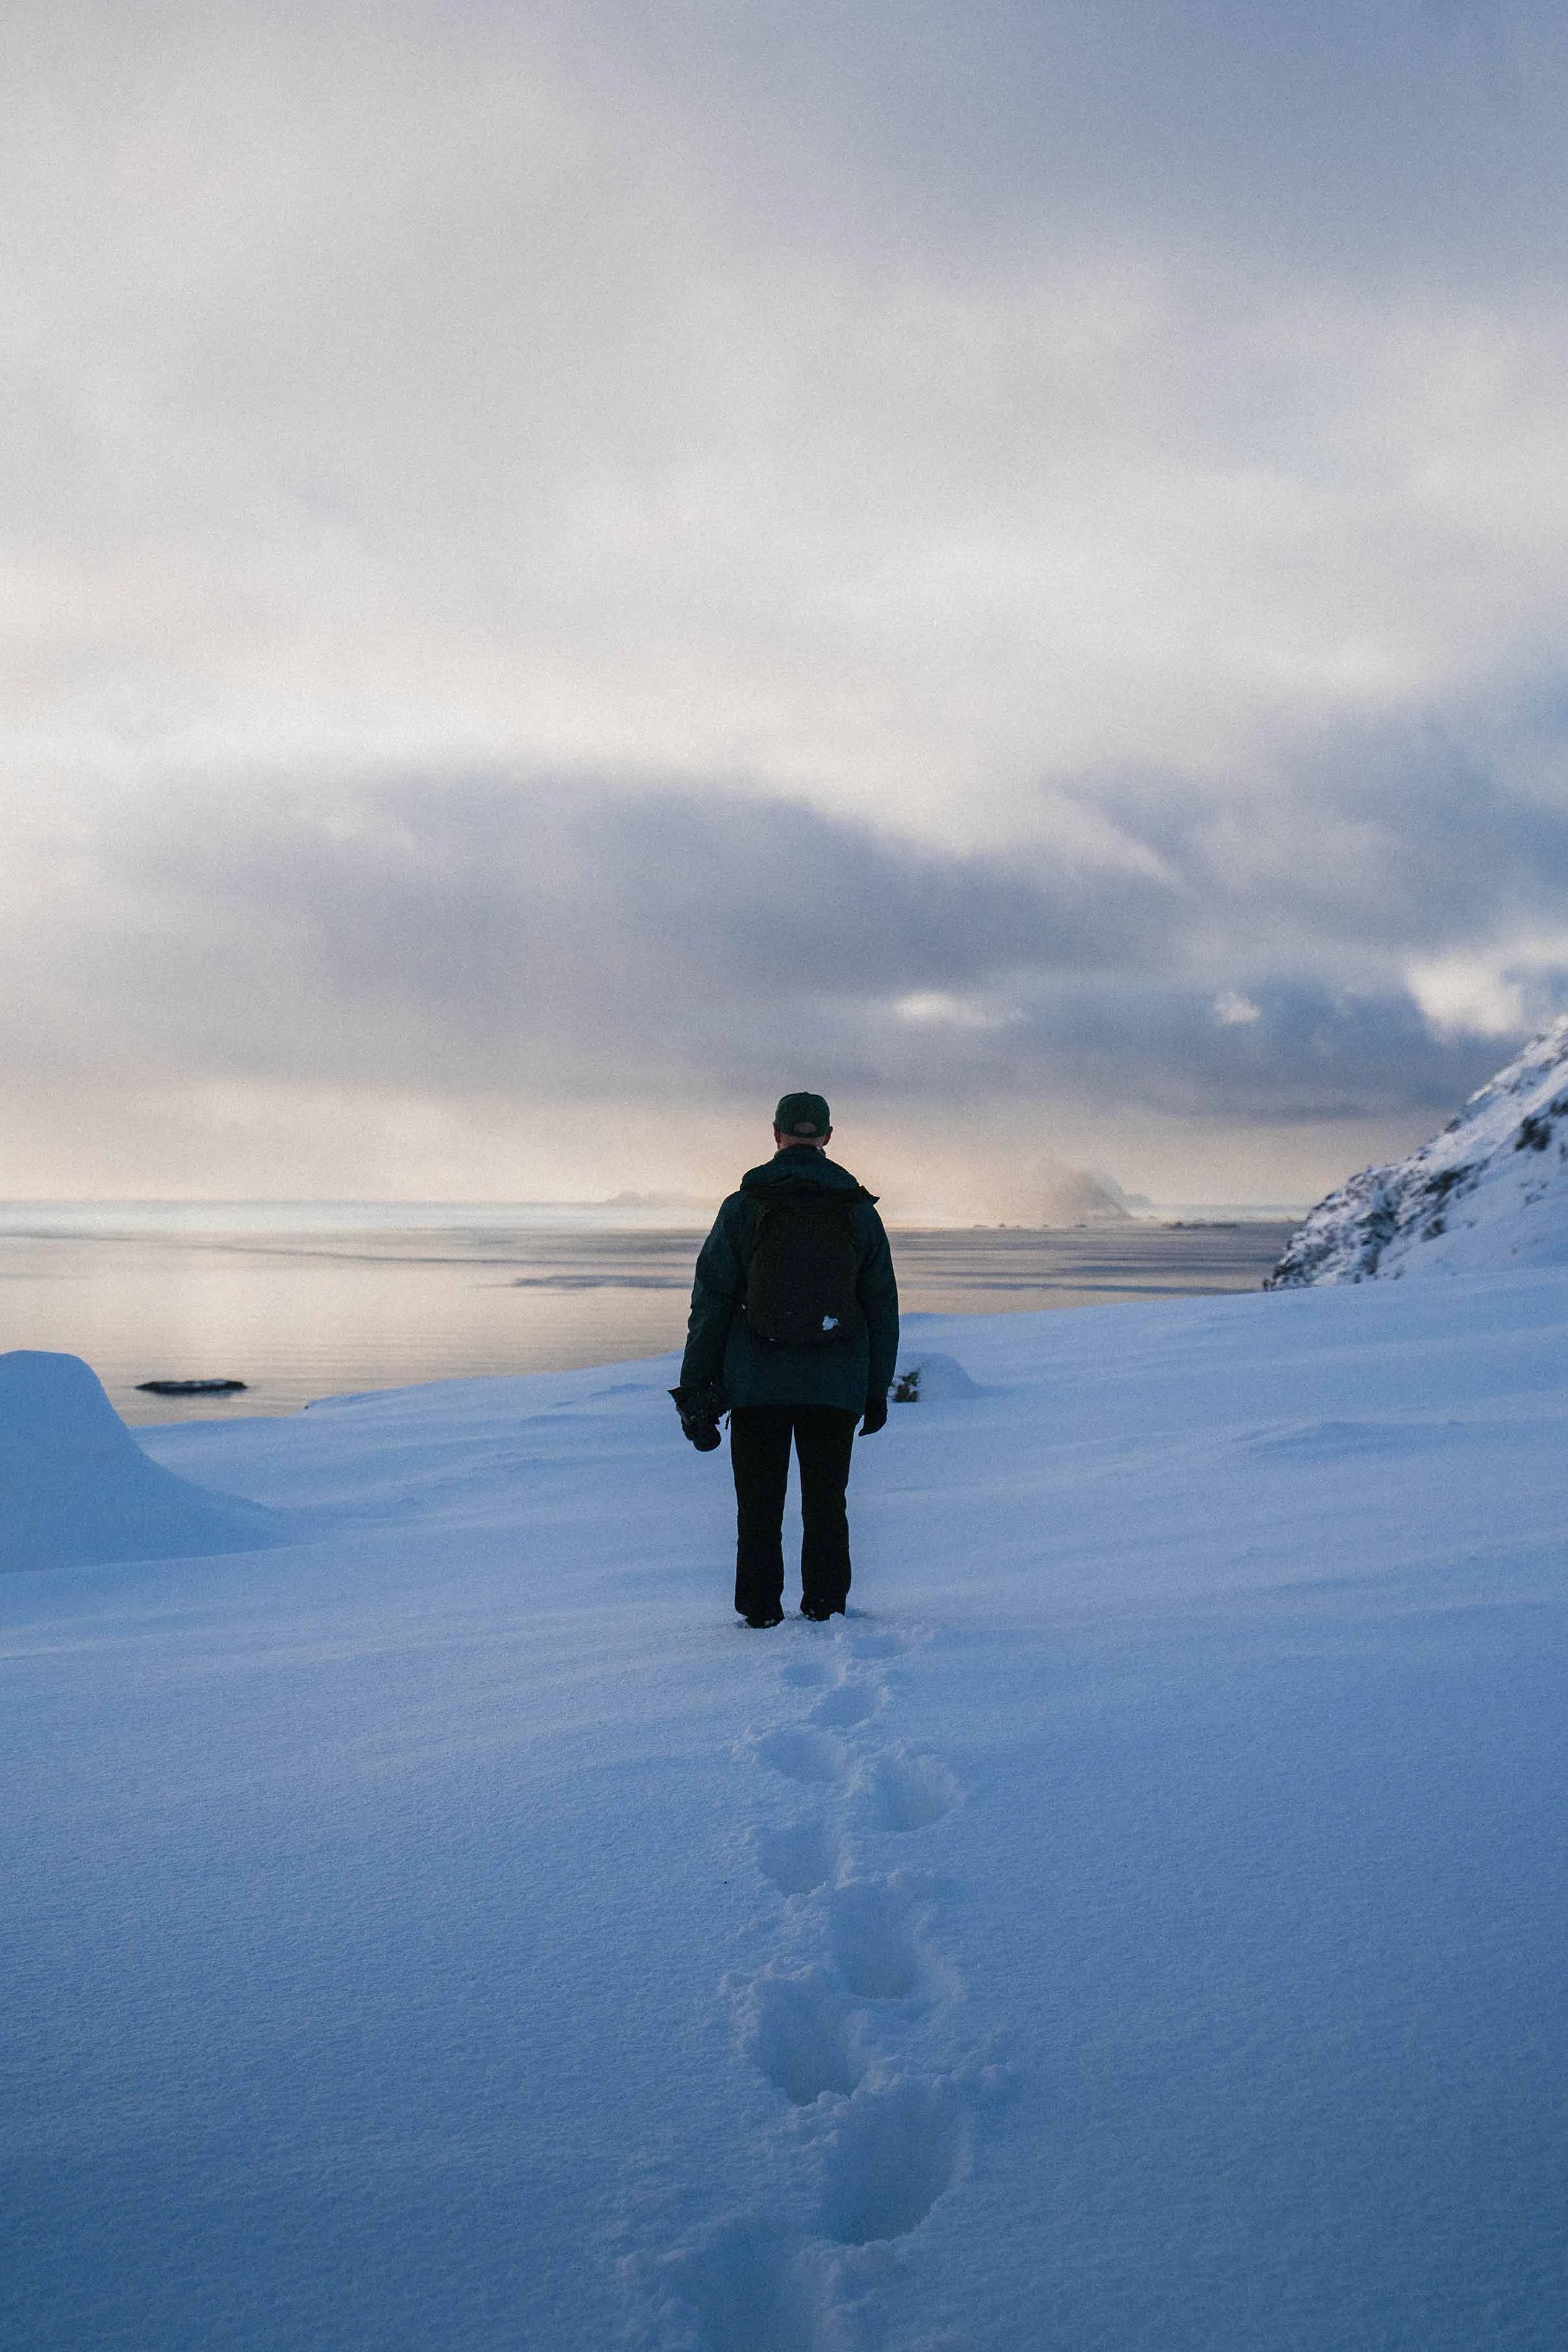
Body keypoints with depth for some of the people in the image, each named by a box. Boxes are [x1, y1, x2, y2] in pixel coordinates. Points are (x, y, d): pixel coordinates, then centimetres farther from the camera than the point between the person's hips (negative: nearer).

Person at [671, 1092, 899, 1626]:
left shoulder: (743, 1206, -3)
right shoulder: (860, 1211, 3)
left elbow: (711, 1302, -4)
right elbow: (882, 1307, 6)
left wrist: (695, 1389, 1)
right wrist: (878, 1390, 13)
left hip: (757, 1384, -1)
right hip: (835, 1388, 1)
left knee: (759, 1507, 8)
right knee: (826, 1505, 12)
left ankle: (761, 1618, 8)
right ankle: (825, 1615, 12)